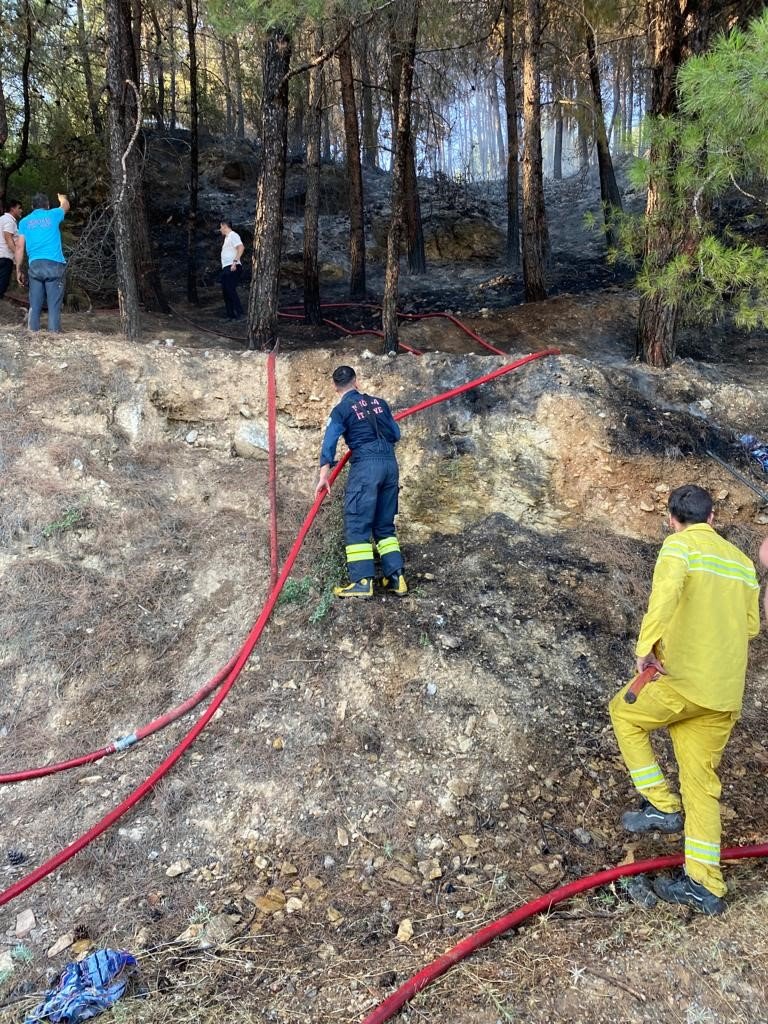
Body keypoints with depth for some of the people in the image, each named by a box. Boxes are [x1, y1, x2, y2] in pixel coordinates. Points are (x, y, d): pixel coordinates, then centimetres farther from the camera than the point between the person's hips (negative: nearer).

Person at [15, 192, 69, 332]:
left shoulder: (25, 221, 13)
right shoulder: (53, 215, 11)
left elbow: (19, 247, 7)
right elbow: (65, 206, 33)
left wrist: (18, 270, 12)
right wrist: (62, 198, 56)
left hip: (35, 265, 2)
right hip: (54, 264, -2)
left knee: (35, 305, 6)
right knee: (54, 305, -5)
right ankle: (54, 334, -10)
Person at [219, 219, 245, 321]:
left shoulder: (233, 235, -8)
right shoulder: (227, 237, 23)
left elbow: (241, 247, -23)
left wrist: (235, 261, -28)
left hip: (232, 268, -10)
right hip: (226, 268, 10)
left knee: (231, 290, -14)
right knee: (226, 291, 10)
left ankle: (239, 314, -14)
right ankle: (230, 314, 13)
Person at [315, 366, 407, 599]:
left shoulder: (341, 410, 2)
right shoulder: (379, 402, 17)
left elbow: (329, 443, -8)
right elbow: (396, 434, 24)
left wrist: (324, 476, -12)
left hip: (366, 465, -5)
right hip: (390, 464, 6)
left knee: (357, 524, -3)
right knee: (385, 525, 14)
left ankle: (362, 581, -9)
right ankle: (395, 578, 9)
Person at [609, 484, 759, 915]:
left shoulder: (679, 545, -3)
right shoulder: (742, 560, 16)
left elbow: (666, 592, -24)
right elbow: (752, 625, 20)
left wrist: (646, 645, -26)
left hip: (684, 680, -6)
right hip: (727, 696, 7)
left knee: (626, 713, 20)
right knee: (702, 782, 12)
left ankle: (662, 806, 15)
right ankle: (705, 885, 14)